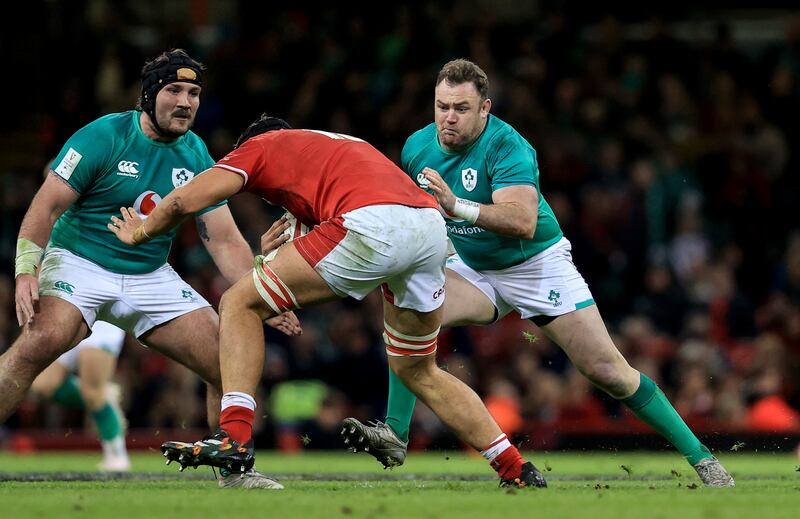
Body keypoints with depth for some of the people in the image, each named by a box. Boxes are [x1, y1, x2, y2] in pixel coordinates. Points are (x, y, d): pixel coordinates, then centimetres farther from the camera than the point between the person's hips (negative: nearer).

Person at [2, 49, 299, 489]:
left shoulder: (197, 158, 3)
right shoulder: (103, 137, -11)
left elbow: (224, 240, 4)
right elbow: (48, 205, -12)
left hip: (151, 278, 5)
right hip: (79, 264, -5)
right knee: (38, 344, -32)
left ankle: (235, 472, 11)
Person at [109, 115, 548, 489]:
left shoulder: (260, 146, 21)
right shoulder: (340, 145, 40)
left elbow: (185, 201, 14)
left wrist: (140, 233, 33)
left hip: (373, 223, -7)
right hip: (432, 225, 7)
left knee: (240, 304, 6)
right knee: (418, 371, 27)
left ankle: (234, 436, -8)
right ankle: (516, 469, 23)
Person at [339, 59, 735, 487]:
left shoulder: (507, 146, -27)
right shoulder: (417, 148, -8)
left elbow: (523, 222, -43)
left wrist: (457, 206, -53)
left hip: (537, 265, -5)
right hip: (473, 270, 5)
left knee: (607, 370, -10)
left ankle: (698, 456, 2)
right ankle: (395, 436, -21)